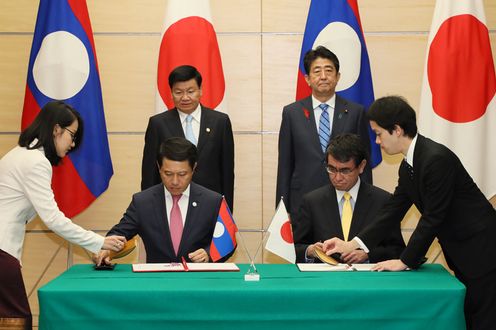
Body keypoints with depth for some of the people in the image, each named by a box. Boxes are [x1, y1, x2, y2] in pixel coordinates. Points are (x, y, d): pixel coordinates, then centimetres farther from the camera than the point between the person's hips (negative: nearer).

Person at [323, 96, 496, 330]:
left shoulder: (437, 158, -23)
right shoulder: (408, 166, 6)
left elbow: (433, 218, -21)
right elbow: (393, 210, 9)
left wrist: (405, 261, -12)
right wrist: (351, 245, 3)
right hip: (460, 253, 9)